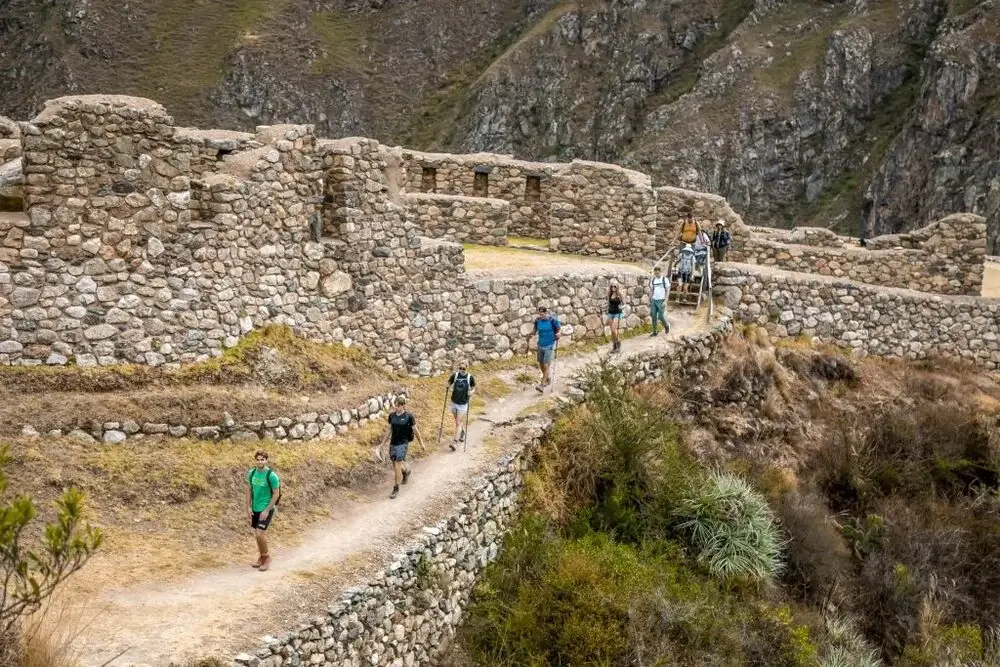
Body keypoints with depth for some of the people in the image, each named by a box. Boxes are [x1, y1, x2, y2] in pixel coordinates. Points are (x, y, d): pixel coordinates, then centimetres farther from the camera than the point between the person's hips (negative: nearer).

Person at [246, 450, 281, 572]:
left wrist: (267, 510, -15)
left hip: (266, 510, -6)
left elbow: (276, 494, -13)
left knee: (259, 533, -13)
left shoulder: (271, 475, -17)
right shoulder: (252, 473, -1)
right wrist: (248, 507, 1)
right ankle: (261, 557, 31)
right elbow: (249, 490, 8)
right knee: (257, 534, 13)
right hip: (255, 509, 6)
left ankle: (266, 557, 7)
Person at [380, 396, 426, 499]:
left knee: (397, 466, -9)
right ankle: (406, 471, 51)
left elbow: (415, 430, -2)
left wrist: (421, 444, 4)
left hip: (403, 443, -5)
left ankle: (396, 489, 3)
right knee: (394, 465, 17)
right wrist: (383, 443, 15)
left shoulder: (409, 416, -11)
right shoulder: (392, 415, 2)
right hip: (393, 443, 5)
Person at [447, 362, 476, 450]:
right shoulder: (455, 375, -5)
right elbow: (449, 384, 9)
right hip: (454, 402, 3)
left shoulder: (470, 377, -9)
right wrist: (448, 386, -14)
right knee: (457, 421, 20)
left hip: (463, 404, -3)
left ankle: (454, 442, -13)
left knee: (458, 423, -10)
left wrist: (471, 392, -17)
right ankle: (462, 433, 47)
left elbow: (473, 388, 4)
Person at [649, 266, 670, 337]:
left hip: (661, 300, -4)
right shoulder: (653, 280, 10)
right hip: (653, 300, 4)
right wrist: (649, 301, 11)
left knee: (660, 316, -5)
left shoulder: (665, 279, -4)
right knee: (654, 317, 0)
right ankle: (654, 332, 6)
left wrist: (665, 301, -14)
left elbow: (667, 291, -5)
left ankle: (666, 325, 24)